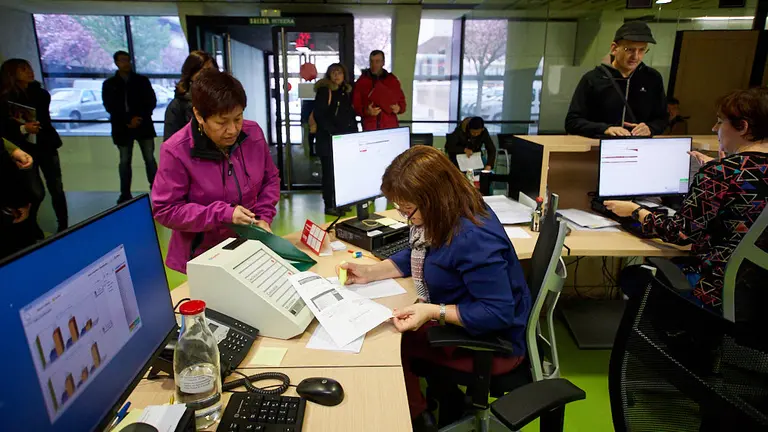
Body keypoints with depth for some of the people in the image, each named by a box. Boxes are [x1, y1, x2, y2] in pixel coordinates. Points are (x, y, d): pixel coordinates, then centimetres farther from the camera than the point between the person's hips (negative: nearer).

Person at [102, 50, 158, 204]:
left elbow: (151, 101, 1)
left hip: (143, 125, -1)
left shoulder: (142, 80, 7)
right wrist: (128, 120, -14)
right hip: (123, 128, 1)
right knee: (124, 161, 6)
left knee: (149, 159, -2)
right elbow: (110, 107, 0)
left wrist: (140, 118, -12)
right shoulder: (109, 84, 8)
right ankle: (125, 194, 13)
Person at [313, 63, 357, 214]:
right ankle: (329, 205, 3)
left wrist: (354, 132, 7)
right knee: (330, 171, -3)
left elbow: (351, 114, 18)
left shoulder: (347, 91, 15)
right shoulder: (324, 91, -5)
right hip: (327, 139, -6)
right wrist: (333, 131, -17)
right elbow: (318, 115, -13)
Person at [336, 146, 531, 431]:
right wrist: (371, 272, -2)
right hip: (458, 315, 9)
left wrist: (432, 312, -33)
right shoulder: (445, 215, -6)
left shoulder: (473, 239, -35)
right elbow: (418, 255, 10)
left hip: (492, 340, -9)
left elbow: (498, 313, -30)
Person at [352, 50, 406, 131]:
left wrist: (398, 108, -9)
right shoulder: (361, 81, 6)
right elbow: (356, 105, 5)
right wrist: (366, 112, -16)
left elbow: (402, 101, 14)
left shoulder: (392, 80, 10)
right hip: (369, 129, -1)